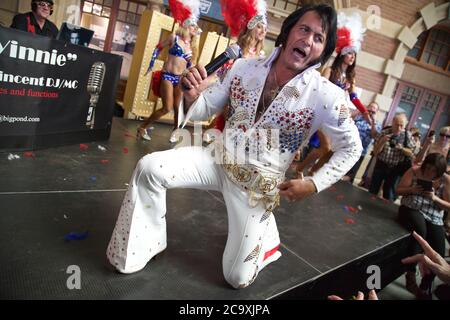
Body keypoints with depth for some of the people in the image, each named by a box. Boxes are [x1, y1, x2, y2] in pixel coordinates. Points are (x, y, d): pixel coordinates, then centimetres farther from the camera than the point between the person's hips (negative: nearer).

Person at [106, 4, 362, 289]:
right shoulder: (244, 68, -7)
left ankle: (267, 233, 35)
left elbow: (351, 148, -4)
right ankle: (141, 249, 5)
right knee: (149, 168, -18)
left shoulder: (327, 95, -17)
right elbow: (204, 109, 1)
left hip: (260, 184, -2)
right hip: (221, 158, 3)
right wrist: (192, 96, -23)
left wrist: (313, 185, -14)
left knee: (237, 277, 2)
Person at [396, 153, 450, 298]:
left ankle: (425, 287, 17)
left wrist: (435, 198, -17)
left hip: (434, 219, 2)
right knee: (420, 230, -36)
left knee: (438, 254, -11)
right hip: (411, 210, -2)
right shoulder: (414, 171, 0)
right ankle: (411, 274, -19)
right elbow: (398, 190, 5)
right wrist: (411, 189, -16)